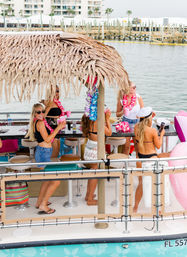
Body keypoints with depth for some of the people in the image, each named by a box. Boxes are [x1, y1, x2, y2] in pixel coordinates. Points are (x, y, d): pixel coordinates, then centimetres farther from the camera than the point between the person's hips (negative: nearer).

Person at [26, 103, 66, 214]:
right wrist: (58, 128, -17)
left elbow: (49, 138, 18)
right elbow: (47, 139, -19)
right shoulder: (40, 123, -16)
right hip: (43, 153, -10)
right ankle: (43, 206, -1)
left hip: (44, 153, 10)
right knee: (56, 181, -8)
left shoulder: (42, 121, 13)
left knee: (48, 179, 24)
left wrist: (59, 127, 14)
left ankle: (39, 202, 34)